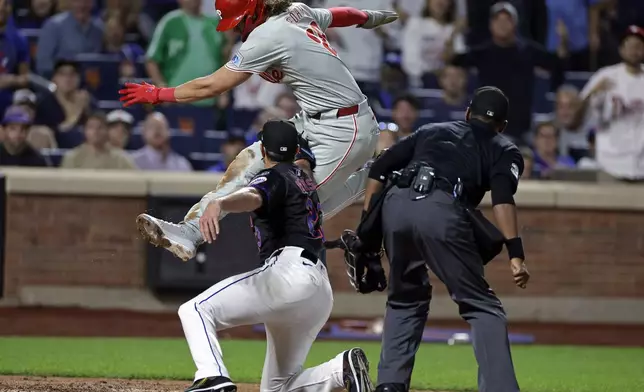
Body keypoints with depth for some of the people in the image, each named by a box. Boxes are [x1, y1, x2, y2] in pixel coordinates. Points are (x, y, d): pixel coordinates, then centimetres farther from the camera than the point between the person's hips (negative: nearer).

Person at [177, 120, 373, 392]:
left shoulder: (272, 177, 2)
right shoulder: (304, 179, 27)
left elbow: (252, 197, -23)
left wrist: (219, 204, -42)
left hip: (289, 271, -9)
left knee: (194, 311, -14)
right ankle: (344, 369, -10)